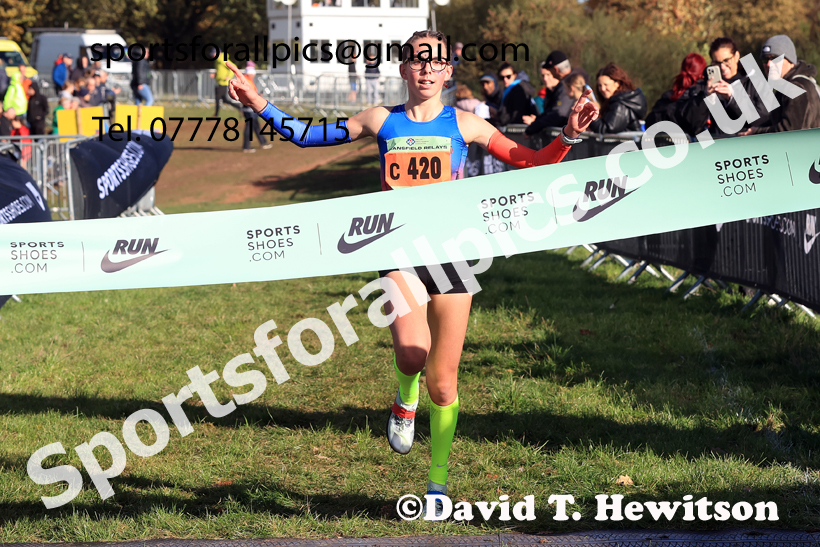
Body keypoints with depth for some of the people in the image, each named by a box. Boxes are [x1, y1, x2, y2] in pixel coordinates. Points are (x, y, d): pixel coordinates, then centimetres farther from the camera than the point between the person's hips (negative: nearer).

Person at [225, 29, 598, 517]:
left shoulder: (463, 124, 4)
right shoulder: (382, 121, 7)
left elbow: (533, 163, 7)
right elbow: (308, 135, 15)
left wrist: (569, 136, -8)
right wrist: (261, 106, 7)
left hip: (451, 252, 0)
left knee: (443, 383, 3)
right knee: (412, 353, -27)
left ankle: (438, 482, 21)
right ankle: (405, 400, 9)